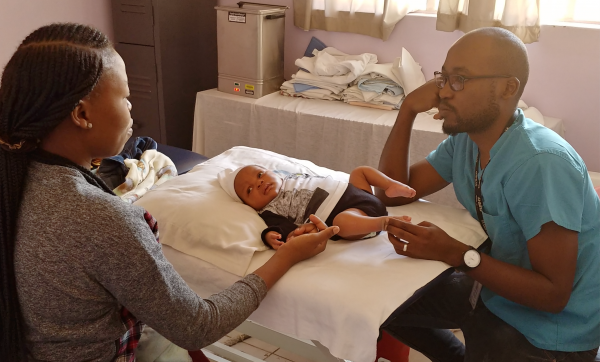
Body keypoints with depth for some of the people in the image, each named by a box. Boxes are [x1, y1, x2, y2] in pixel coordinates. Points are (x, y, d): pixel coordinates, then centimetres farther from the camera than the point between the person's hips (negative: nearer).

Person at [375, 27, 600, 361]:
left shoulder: (540, 164, -32)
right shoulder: (464, 138, -7)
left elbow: (553, 293, -28)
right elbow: (394, 192, -4)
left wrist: (455, 254, -33)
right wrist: (408, 110, -14)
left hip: (552, 324, -7)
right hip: (495, 287, 7)